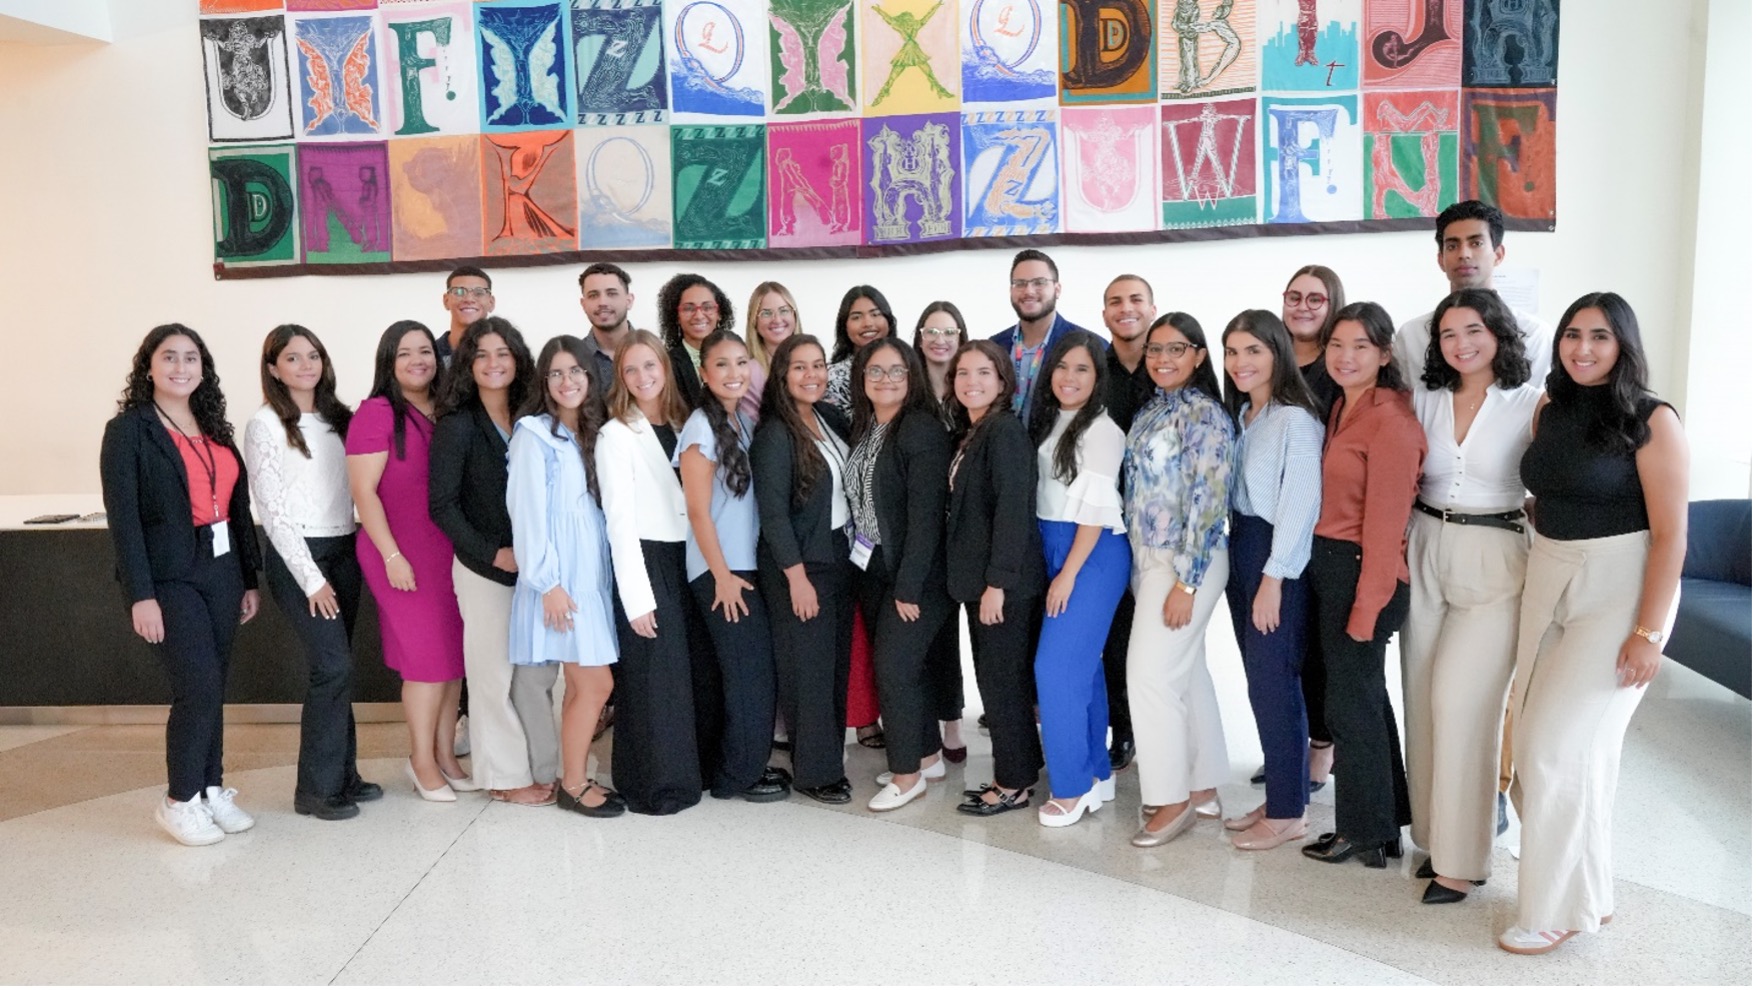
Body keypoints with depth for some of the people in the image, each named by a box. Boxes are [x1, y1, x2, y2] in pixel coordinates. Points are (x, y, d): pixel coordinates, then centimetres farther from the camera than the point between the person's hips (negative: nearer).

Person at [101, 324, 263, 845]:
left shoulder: (214, 428, 12)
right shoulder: (128, 430, -5)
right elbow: (123, 518, -11)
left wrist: (249, 578, 11)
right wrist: (141, 595, -16)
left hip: (221, 572, 6)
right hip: (169, 578, -5)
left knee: (212, 688, 11)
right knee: (199, 688, -9)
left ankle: (212, 789, 23)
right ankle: (179, 801, 8)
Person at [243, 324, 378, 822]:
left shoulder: (337, 418, 12)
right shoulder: (265, 426, -6)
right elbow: (272, 510, -9)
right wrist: (311, 577, -12)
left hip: (344, 550, 6)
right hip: (298, 556, -6)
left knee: (334, 668, 9)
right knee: (334, 666, -10)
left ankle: (341, 775, 18)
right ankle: (316, 788, 1)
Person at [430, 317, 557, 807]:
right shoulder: (458, 424, -6)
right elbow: (442, 504, -9)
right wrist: (492, 553, -14)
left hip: (532, 565, 5)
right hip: (483, 568, -4)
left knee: (537, 671, 9)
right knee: (495, 671, 3)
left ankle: (542, 768, 21)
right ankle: (505, 776, 16)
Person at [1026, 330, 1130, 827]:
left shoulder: (1101, 430, -12)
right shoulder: (1050, 422, 12)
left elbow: (1097, 509, -15)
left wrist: (1068, 574, -14)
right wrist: (1055, 568, 7)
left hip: (1092, 554, -8)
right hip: (1053, 548, 8)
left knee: (1058, 666, -9)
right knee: (1081, 664, 12)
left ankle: (1072, 786, 3)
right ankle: (1097, 774, 22)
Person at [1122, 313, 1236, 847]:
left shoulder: (1204, 413, -13)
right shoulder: (1149, 412, 12)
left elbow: (1208, 501, -18)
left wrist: (1185, 583, -20)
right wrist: (1142, 570, 12)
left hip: (1187, 562, -8)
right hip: (1148, 558, 8)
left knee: (1151, 675, -7)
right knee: (1187, 673, 14)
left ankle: (1172, 799, 7)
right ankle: (1204, 789, 25)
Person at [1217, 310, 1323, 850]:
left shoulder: (1295, 420, -13)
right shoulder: (1241, 415, 13)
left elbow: (1299, 503, -17)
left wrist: (1273, 577, -17)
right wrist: (1241, 562, 8)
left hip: (1278, 561, -8)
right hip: (1241, 548, 8)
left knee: (1273, 683, -3)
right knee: (1261, 682, 13)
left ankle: (1288, 812, 9)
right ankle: (1277, 798, 23)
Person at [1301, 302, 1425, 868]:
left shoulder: (1390, 419, -16)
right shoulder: (1342, 409, 11)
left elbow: (1385, 523, -18)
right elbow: (1337, 504, 9)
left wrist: (1366, 606, -17)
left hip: (1363, 571, -9)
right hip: (1331, 566, 9)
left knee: (1351, 704, 4)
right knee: (1363, 695, 17)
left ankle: (1366, 832, 21)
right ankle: (1385, 820, 32)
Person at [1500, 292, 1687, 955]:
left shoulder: (1651, 421, -10)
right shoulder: (1550, 410, 7)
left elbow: (1671, 534, -13)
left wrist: (1649, 632, -16)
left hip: (1618, 590, -6)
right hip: (1547, 583, 6)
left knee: (1560, 743, -6)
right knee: (1537, 736, 10)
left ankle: (1560, 906, 11)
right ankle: (1586, 888, 28)